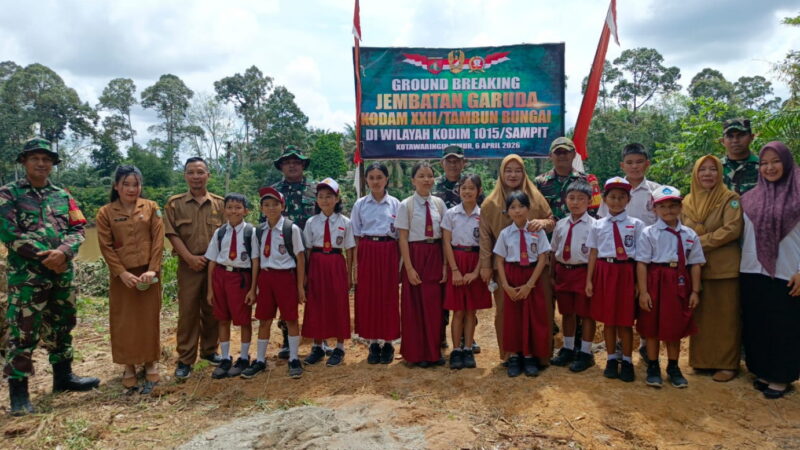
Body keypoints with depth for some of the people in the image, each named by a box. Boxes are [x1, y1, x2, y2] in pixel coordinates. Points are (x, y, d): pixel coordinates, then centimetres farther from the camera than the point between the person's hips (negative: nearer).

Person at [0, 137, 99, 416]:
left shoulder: (63, 196, 12)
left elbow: (77, 230, 4)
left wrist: (63, 252, -15)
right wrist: (45, 256, -15)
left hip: (62, 273, 5)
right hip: (26, 275, -5)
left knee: (61, 328, 15)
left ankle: (63, 376, 29)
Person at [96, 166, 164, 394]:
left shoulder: (151, 208, 1)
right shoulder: (105, 213, 0)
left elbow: (158, 240, -3)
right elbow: (106, 247, -3)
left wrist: (152, 270, -12)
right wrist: (122, 273, -13)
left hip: (148, 272, 0)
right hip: (122, 275, 0)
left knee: (149, 319, 6)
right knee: (123, 321, 5)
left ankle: (151, 365, 19)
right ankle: (129, 367, 18)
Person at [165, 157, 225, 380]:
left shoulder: (220, 203, 6)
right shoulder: (175, 203, 2)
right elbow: (172, 234, -4)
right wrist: (190, 258, -13)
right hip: (188, 266, -1)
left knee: (212, 310, 10)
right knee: (188, 311, 2)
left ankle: (209, 351, 26)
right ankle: (185, 359, 11)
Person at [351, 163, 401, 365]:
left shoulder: (395, 204, 2)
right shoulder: (360, 204, 4)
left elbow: (400, 235, 4)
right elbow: (356, 236, 5)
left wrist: (400, 262, -1)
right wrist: (356, 263, -1)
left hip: (388, 253, -1)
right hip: (367, 253, 1)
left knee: (388, 297, 3)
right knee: (367, 297, 3)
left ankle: (387, 343, 16)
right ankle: (373, 343, 15)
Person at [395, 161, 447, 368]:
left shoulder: (439, 203, 4)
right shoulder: (406, 205, -6)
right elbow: (403, 238, -7)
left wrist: (445, 265, 1)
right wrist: (409, 268, -11)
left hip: (435, 256, 3)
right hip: (415, 255, -3)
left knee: (434, 304, 8)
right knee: (415, 305, 5)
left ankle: (433, 351, 23)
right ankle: (416, 354, 20)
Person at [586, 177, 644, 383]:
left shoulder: (636, 224, 0)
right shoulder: (598, 225, 5)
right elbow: (593, 253, 5)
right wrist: (589, 280, 3)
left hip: (626, 272, -2)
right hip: (604, 272, 2)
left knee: (626, 319, 5)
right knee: (608, 318, 10)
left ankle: (626, 361, 21)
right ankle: (611, 359, 26)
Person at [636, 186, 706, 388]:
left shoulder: (690, 234, 6)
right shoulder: (648, 233, -4)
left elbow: (695, 264, 7)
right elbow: (642, 264, -8)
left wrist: (695, 291, 3)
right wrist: (643, 291, -12)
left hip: (679, 282, 3)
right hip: (656, 282, -3)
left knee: (676, 326, 12)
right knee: (652, 326, 7)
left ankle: (673, 368, 29)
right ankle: (653, 368, 23)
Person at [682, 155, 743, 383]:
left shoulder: (730, 199, -4)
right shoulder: (688, 201, 11)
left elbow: (732, 229, -14)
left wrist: (700, 242, -14)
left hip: (724, 268, -4)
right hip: (695, 267, 4)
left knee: (725, 317, 3)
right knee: (700, 315, 10)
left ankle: (727, 364, 13)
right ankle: (701, 359, 21)